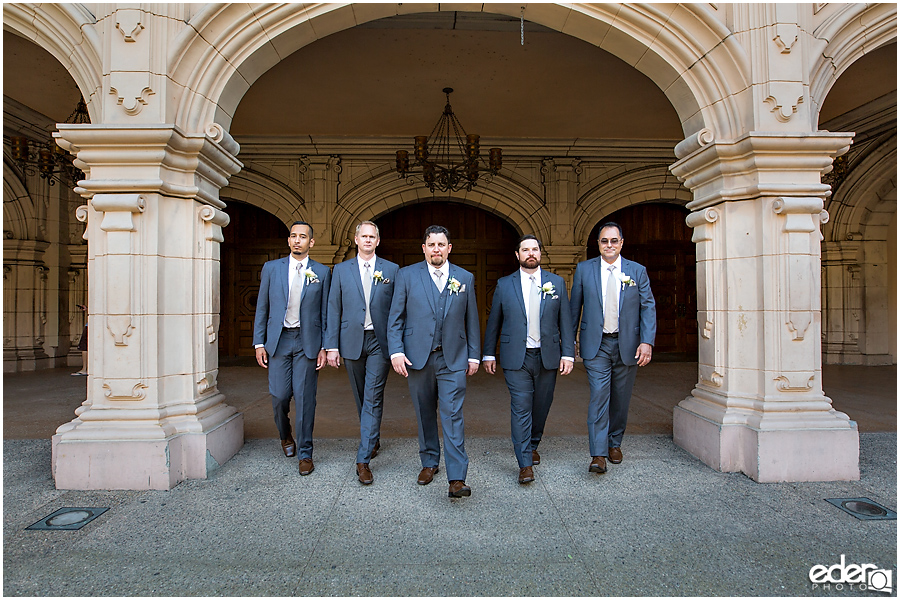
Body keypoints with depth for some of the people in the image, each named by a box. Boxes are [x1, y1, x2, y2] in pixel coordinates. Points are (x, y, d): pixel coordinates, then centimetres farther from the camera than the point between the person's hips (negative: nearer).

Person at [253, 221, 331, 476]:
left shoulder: (322, 272, 3)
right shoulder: (271, 268, 6)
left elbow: (325, 312, 4)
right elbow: (262, 308, 8)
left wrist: (324, 347, -2)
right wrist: (259, 343, 3)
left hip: (307, 342, -1)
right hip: (278, 340, 1)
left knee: (305, 398, 0)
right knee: (279, 396, 3)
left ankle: (305, 453, 14)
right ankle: (285, 436, 34)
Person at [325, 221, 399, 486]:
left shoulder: (391, 270, 3)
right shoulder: (341, 270, 7)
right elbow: (334, 310, 4)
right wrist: (331, 345, -1)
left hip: (379, 341, -2)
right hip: (352, 342, 2)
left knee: (373, 399, -5)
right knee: (361, 398, 15)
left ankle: (363, 459, 0)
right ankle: (373, 440, 37)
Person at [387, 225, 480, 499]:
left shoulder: (465, 278, 7)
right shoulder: (407, 275, 3)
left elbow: (471, 320, 9)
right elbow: (395, 318, 2)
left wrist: (474, 355, 6)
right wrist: (396, 352, -8)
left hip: (453, 359, 0)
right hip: (418, 357, 1)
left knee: (452, 415, -5)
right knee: (424, 414, 12)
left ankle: (457, 478, -2)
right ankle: (429, 462, 31)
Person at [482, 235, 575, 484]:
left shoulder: (556, 283, 7)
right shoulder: (504, 284, 4)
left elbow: (565, 321, 5)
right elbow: (493, 322, 7)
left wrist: (568, 353, -1)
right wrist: (489, 354, 5)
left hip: (548, 357, 2)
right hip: (516, 358, -2)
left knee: (541, 406, 12)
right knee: (521, 407, -4)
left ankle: (532, 445, 37)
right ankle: (525, 464, 2)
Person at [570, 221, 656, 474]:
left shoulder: (637, 271, 4)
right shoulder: (584, 269, 3)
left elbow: (648, 308, 1)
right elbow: (575, 307, 6)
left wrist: (647, 341, -10)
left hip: (627, 345, 2)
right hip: (596, 345, -1)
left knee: (621, 398, 12)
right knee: (599, 396, -9)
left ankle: (614, 443, 31)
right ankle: (598, 454, -4)